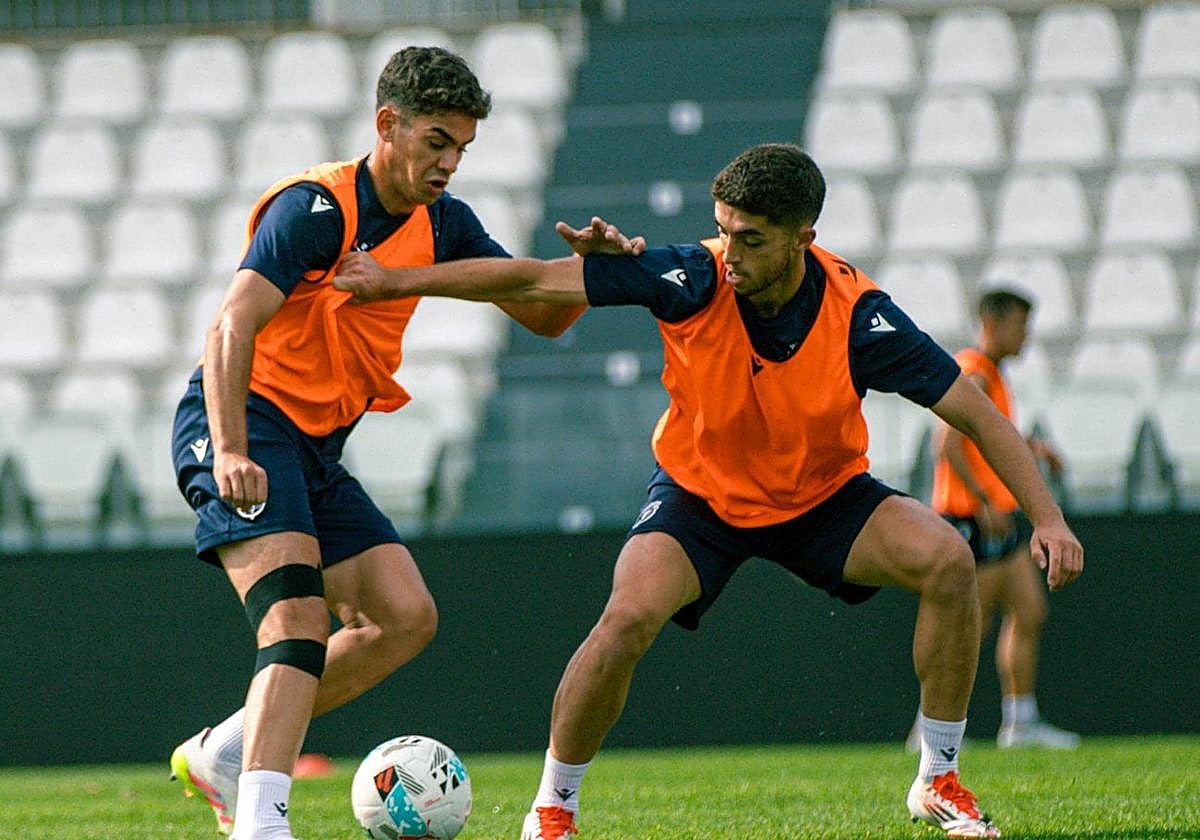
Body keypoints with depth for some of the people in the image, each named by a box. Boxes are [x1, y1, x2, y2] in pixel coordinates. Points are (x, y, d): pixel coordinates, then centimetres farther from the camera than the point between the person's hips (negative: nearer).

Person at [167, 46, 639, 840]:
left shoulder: (441, 222, 10)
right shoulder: (316, 207, -14)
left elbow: (542, 315, 14)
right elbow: (232, 328, -24)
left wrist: (587, 265, -8)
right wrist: (230, 452, -37)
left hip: (315, 448, 9)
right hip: (245, 422, -9)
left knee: (405, 616, 0)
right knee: (299, 617, -26)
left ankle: (225, 751, 8)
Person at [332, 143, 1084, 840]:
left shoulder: (856, 318, -26)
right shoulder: (692, 281, -26)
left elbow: (978, 415, -20)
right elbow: (534, 280, -19)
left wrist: (1048, 517, -30)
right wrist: (398, 282, -17)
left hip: (824, 496, 1)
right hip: (699, 495, -1)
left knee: (947, 560, -23)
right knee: (629, 616, -28)